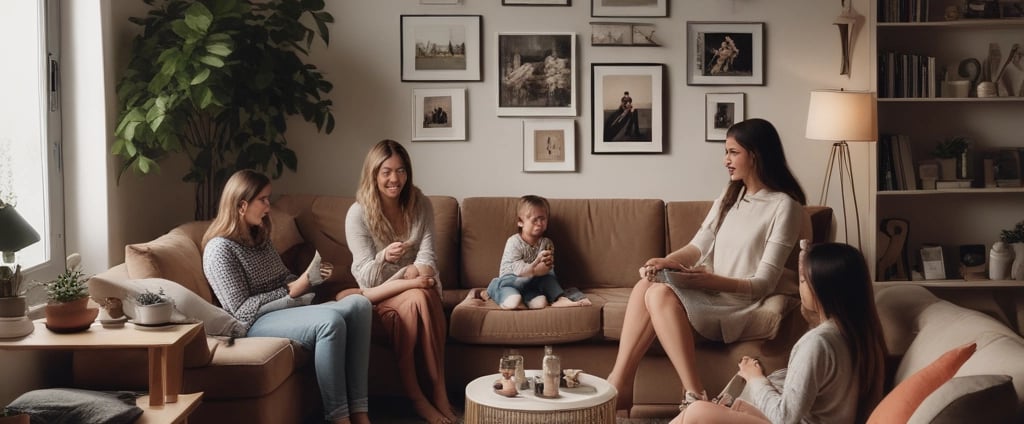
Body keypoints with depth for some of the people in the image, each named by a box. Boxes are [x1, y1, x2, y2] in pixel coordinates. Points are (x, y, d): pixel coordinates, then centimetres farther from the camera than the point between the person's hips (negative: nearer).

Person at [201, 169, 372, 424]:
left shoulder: (260, 238, 18)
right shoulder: (220, 249, -9)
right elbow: (242, 310, -15)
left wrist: (305, 280, 1)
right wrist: (291, 292, -17)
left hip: (288, 309, 9)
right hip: (255, 324, -9)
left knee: (359, 304, -19)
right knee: (331, 321, -35)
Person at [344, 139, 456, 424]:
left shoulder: (420, 205, -1)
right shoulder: (359, 213, -12)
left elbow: (427, 256, -5)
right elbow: (366, 277, -15)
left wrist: (417, 271, -29)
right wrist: (384, 257, -37)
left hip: (411, 286, 3)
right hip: (376, 295, -3)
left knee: (419, 299, -34)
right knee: (419, 297, -34)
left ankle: (438, 394, -32)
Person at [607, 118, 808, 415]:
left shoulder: (784, 206, -8)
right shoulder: (729, 197, 17)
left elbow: (764, 283, -14)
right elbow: (698, 246, 7)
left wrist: (713, 280, -27)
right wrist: (665, 262, -14)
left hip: (741, 305, -7)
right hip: (710, 294, 7)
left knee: (661, 294, -29)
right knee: (645, 285, -20)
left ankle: (694, 396, -30)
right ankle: (620, 383, -24)